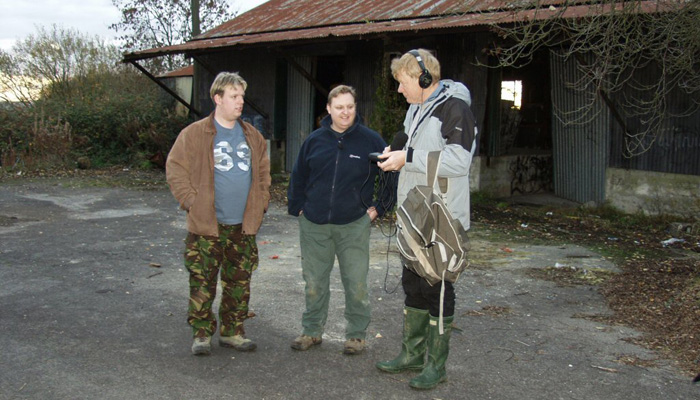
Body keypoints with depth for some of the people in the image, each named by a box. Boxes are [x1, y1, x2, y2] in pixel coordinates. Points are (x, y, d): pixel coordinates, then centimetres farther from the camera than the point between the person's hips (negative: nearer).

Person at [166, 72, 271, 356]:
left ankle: (232, 331, 24)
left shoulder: (252, 136, 11)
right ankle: (201, 333, 17)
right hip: (206, 225, -4)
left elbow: (263, 172, 20)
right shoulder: (194, 134, -5)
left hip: (243, 225, 5)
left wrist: (261, 203, 9)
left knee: (239, 282, 11)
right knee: (202, 282, 2)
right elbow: (175, 169, -4)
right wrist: (192, 202, -10)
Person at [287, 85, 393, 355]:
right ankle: (312, 330, 27)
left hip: (354, 226, -2)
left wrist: (378, 207, 0)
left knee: (356, 284, 2)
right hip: (314, 225, 3)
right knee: (314, 283, 11)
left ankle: (356, 334, 19)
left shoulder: (370, 140, -3)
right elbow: (298, 177, 16)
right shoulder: (315, 140, 5)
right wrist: (298, 207, 9)